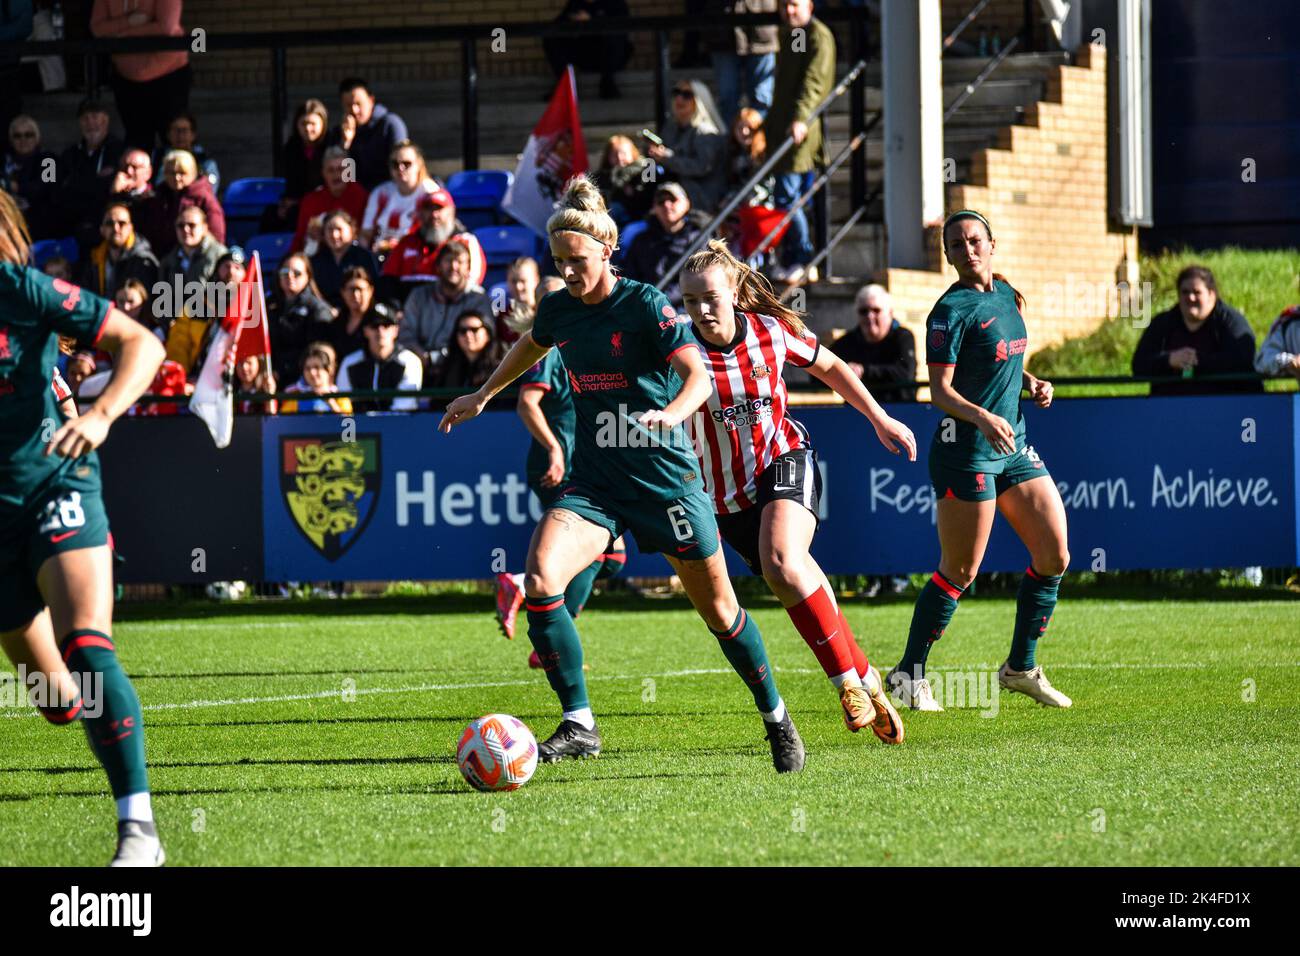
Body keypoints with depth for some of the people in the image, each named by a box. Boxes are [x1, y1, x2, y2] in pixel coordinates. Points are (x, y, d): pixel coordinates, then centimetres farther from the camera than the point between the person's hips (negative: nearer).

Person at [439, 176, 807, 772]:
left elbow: (698, 375, -21)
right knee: (540, 581, -21)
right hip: (593, 482, 4)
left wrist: (672, 412, -41)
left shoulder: (644, 306, -12)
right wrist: (482, 397, 35)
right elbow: (530, 348, 29)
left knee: (718, 607, 7)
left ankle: (776, 718, 30)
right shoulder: (559, 311, 5)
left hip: (664, 476, -4)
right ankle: (579, 725, -15)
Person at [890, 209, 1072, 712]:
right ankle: (908, 675, 9)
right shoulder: (952, 310, -13)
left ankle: (1021, 666, 18)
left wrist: (1032, 382, 8)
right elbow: (939, 392, -18)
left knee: (1055, 556, 4)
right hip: (965, 451, -8)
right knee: (959, 572, -4)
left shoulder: (1006, 295, 11)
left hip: (1014, 446, 8)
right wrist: (982, 417, -34)